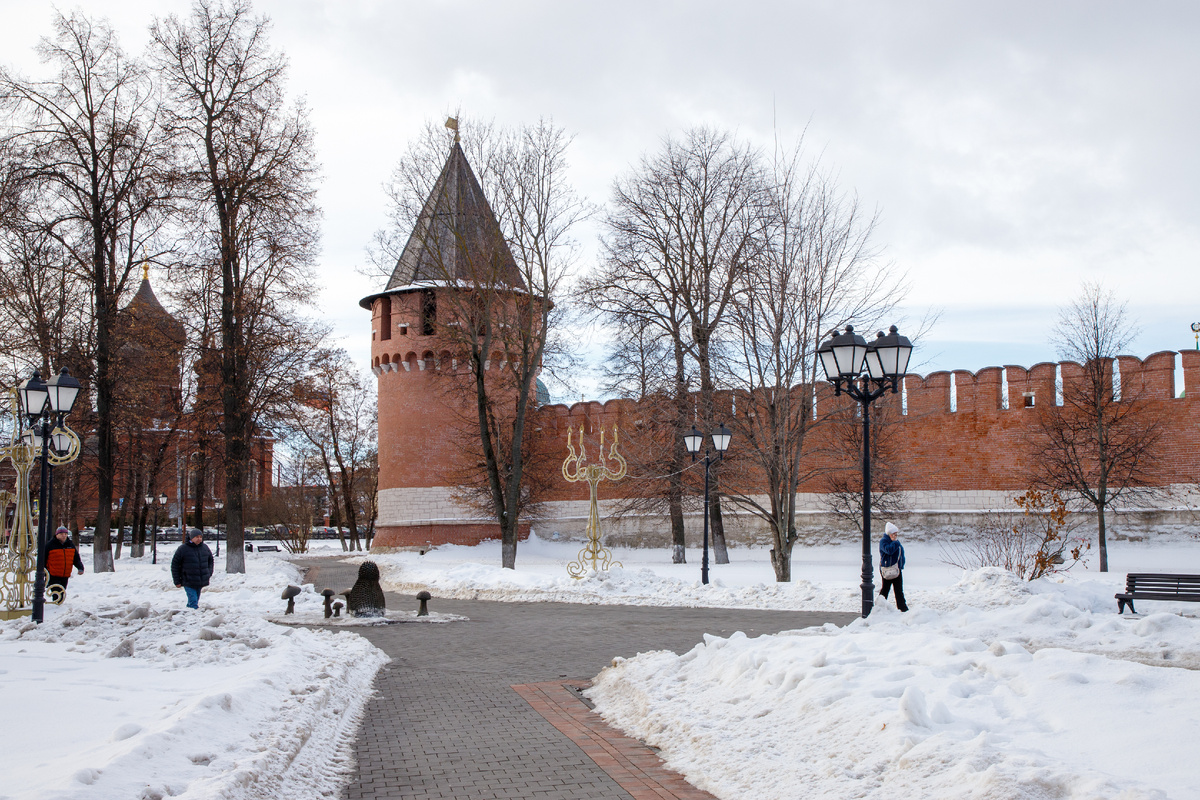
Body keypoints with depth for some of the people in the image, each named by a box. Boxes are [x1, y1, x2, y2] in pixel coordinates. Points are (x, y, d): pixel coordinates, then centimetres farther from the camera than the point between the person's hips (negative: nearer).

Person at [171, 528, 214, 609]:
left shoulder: (205, 548, 7)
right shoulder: (183, 549, -7)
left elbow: (210, 560, 24)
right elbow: (174, 565, -2)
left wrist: (209, 573, 11)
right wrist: (177, 581, -3)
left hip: (201, 581, 5)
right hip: (188, 582, -5)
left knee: (195, 600, 14)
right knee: (193, 602, -13)